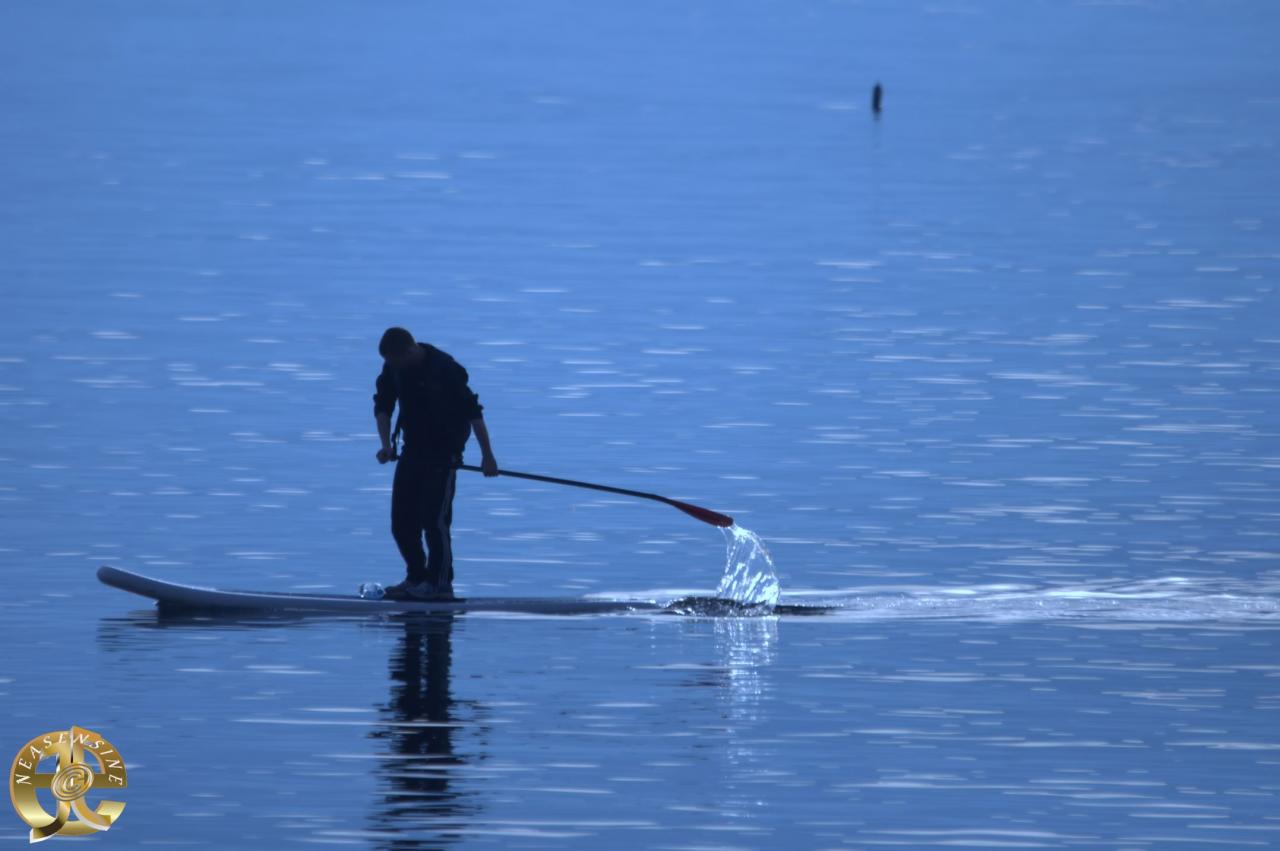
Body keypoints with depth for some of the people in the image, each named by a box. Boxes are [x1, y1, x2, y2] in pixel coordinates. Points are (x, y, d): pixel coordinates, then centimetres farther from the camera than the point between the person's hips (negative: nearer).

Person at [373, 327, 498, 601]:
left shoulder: (446, 369, -20)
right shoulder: (393, 369, -3)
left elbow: (473, 411, -16)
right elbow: (383, 406, 6)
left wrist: (487, 456, -15)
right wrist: (386, 443, -10)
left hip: (444, 453, -7)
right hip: (413, 452, 7)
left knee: (434, 519, -10)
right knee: (401, 520, 7)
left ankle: (440, 584, -2)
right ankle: (417, 578, 19)